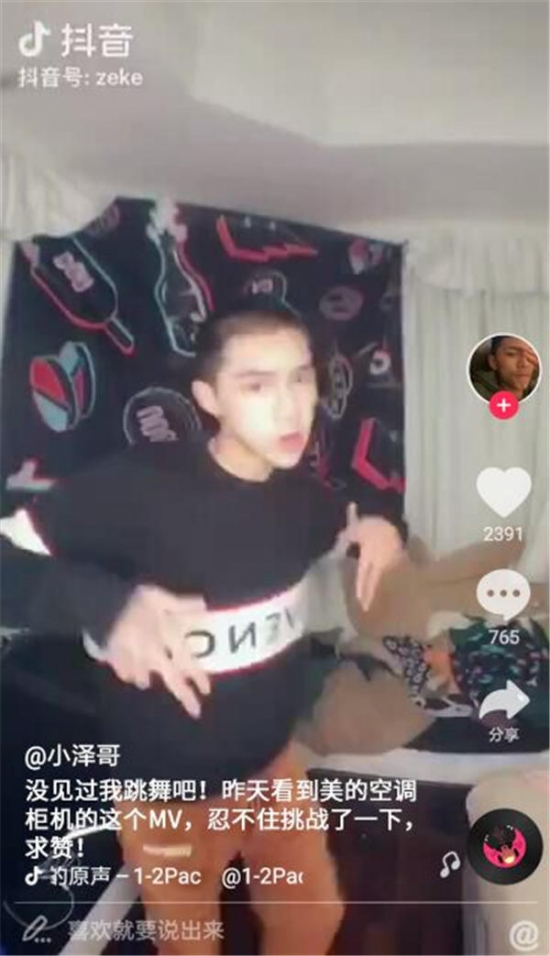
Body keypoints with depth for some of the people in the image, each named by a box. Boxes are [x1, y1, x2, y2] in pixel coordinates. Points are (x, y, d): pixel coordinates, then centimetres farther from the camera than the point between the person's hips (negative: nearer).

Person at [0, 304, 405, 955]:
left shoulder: (298, 491, -8)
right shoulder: (139, 486, -30)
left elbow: (341, 522, 14)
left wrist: (375, 529, -10)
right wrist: (110, 605, -41)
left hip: (274, 763, 5)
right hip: (169, 791, -4)